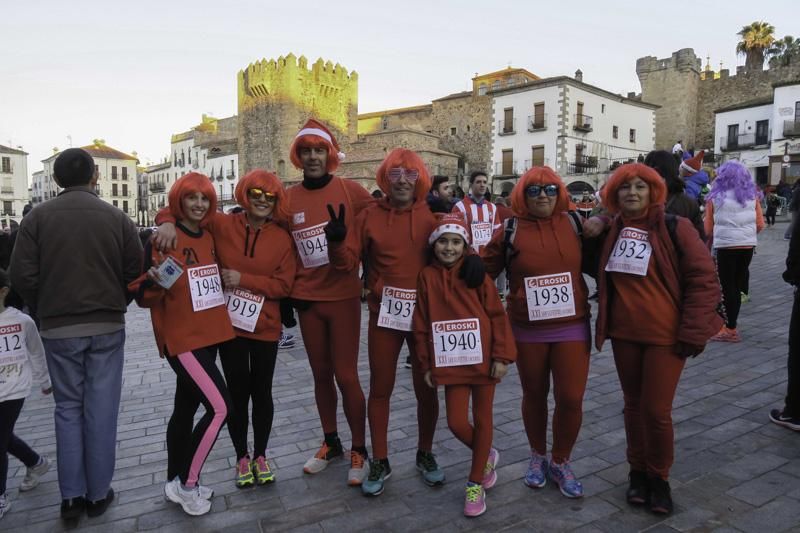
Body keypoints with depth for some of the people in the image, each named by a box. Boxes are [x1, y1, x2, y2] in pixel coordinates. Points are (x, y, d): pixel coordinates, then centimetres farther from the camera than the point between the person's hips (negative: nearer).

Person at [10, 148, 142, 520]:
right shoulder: (117, 217, -4)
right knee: (101, 409, 8)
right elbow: (134, 272, -4)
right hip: (107, 327, 0)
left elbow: (22, 276, -7)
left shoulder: (38, 217, -3)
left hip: (58, 329, 1)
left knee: (68, 408, 13)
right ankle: (98, 493, 18)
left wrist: (43, 312, 11)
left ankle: (72, 496, 17)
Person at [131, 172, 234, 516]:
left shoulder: (210, 238, 10)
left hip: (210, 335, 7)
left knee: (186, 407, 17)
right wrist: (156, 282, -30)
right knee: (220, 406, -13)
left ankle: (175, 482, 33)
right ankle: (187, 485, 7)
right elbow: (141, 293, -12)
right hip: (182, 338, -7)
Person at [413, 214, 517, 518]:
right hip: (451, 362, 1)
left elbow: (497, 315, -4)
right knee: (456, 423, 2)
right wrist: (426, 364, 3)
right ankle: (487, 456, 34)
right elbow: (421, 324, 3)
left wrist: (502, 356, -9)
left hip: (483, 359, -1)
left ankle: (476, 483, 28)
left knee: (482, 419, 10)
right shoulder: (426, 277, 0)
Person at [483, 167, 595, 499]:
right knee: (534, 395, 14)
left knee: (571, 398, -1)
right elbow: (484, 271, 1)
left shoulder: (575, 223, 2)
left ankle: (561, 463, 25)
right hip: (528, 331, -1)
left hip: (572, 327, 1)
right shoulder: (510, 231, -3)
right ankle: (537, 456, 38)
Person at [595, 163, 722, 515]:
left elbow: (703, 280, -10)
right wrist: (604, 325, 8)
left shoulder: (674, 228, -9)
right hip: (623, 334, 4)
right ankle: (638, 471, 32)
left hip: (665, 335, -4)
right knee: (633, 405, 15)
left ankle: (659, 477, 24)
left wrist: (693, 333, -13)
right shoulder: (611, 230, 3)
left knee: (657, 410, 0)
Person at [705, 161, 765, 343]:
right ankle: (731, 324, 19)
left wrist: (714, 239, 17)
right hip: (748, 245, 4)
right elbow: (760, 224, 7)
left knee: (729, 286, 2)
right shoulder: (753, 196, 8)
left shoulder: (715, 197, -1)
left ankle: (731, 329, 4)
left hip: (726, 246, -4)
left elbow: (708, 229, -1)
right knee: (737, 284, 13)